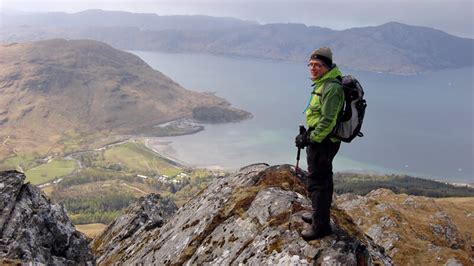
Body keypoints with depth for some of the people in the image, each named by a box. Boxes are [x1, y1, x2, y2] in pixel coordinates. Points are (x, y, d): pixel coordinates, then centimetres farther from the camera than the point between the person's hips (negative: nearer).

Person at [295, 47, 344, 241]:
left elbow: (328, 121, -26)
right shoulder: (323, 83, 12)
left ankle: (321, 226, 6)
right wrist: (309, 135, 16)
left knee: (317, 182, -4)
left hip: (322, 142, -11)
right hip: (321, 140, 11)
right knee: (324, 179, 22)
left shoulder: (331, 87, -22)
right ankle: (320, 215, 38)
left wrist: (310, 139, -20)